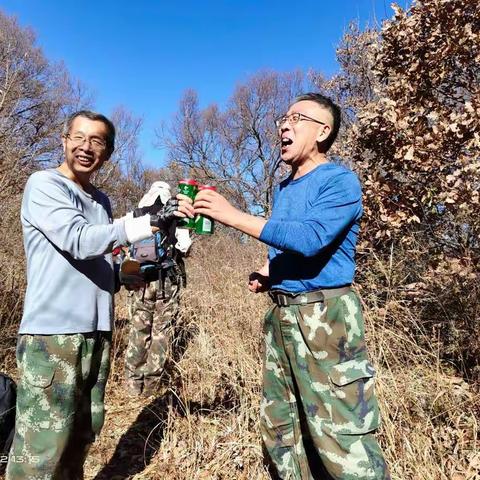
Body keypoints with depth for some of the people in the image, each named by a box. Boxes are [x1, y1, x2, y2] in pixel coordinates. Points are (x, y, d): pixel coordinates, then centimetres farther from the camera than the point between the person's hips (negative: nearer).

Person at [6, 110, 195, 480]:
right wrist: (152, 221, -25)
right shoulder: (43, 184, -6)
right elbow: (79, 241, -21)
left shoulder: (102, 201, 15)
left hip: (98, 331, 7)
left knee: (82, 435, 18)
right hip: (52, 333, -7)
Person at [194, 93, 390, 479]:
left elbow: (310, 238, -26)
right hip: (281, 314, 9)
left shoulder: (340, 181, -10)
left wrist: (235, 216, -26)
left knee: (341, 435, -4)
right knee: (280, 426, 19)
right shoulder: (283, 189, 16)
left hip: (325, 316, -8)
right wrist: (267, 273, 6)